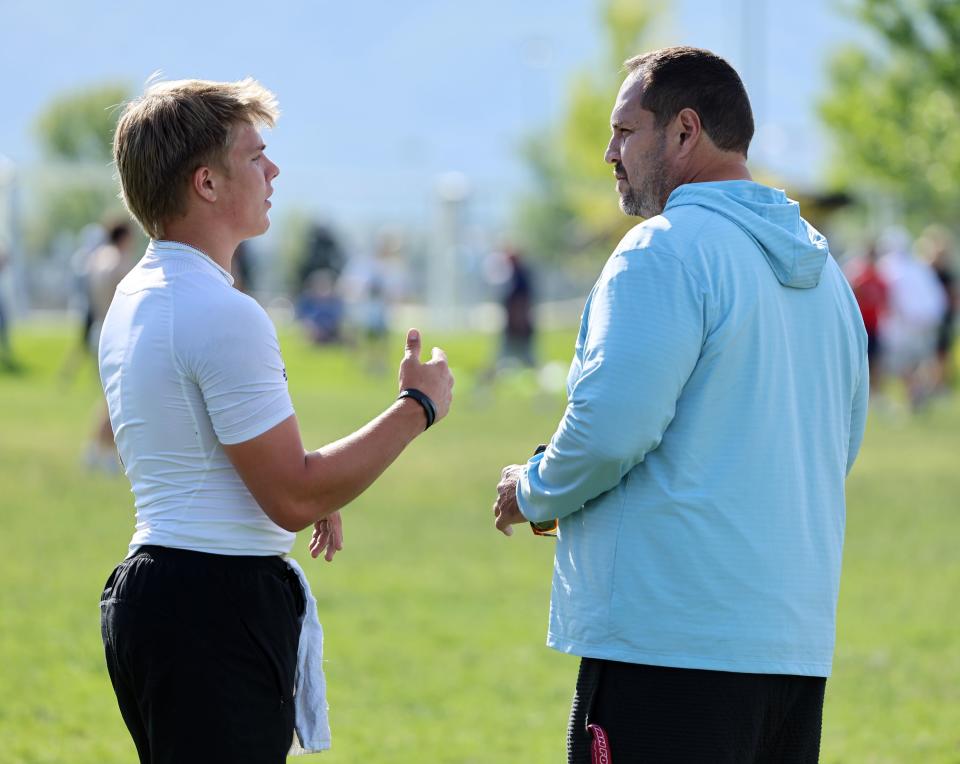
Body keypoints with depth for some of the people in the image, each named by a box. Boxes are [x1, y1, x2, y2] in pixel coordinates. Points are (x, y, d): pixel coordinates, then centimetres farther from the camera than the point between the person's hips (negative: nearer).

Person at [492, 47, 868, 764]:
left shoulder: (666, 249, -11)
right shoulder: (822, 269, 17)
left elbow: (610, 428, -18)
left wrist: (534, 493, 1)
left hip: (670, 641, -9)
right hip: (801, 641, 9)